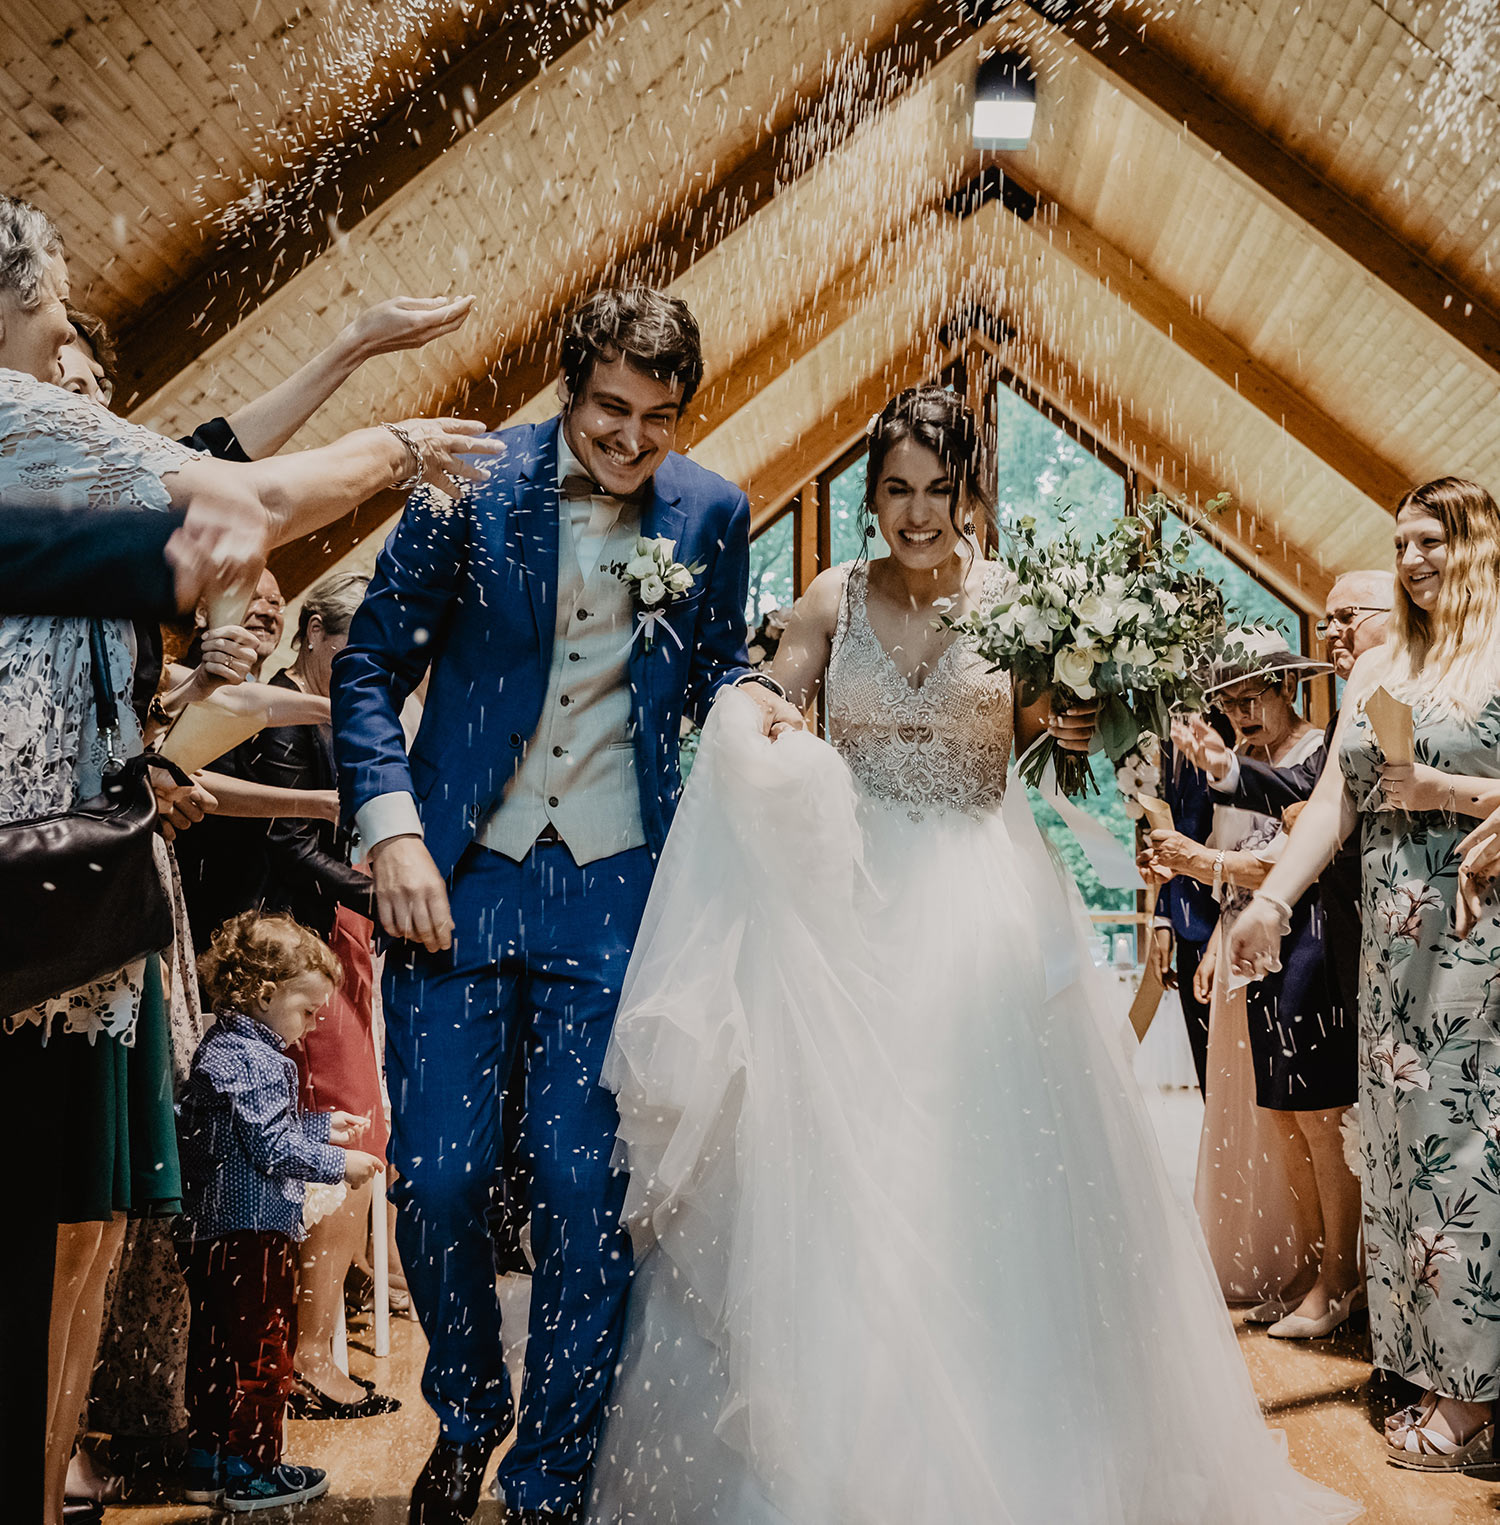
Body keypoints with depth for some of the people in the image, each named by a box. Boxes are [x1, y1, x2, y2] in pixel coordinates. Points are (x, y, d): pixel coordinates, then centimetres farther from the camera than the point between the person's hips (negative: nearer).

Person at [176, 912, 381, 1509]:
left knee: (215, 1346, 16)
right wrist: (338, 1162, -10)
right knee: (261, 1348, 1)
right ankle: (251, 1471, 10)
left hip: (210, 1230, 11)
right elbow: (273, 1147, -21)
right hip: (253, 1231, -11)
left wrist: (324, 1124, 20)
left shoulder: (222, 1048, 14)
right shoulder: (252, 1061, -19)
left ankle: (205, 1464, 26)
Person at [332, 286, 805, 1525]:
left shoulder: (714, 514, 2)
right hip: (459, 875, 0)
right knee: (438, 1173, 1)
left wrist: (746, 699, -7)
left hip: (616, 889, 1)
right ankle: (468, 1411, 32)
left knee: (586, 1187, 1)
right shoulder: (474, 482, -4)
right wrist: (392, 830, -12)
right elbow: (372, 664, 0)